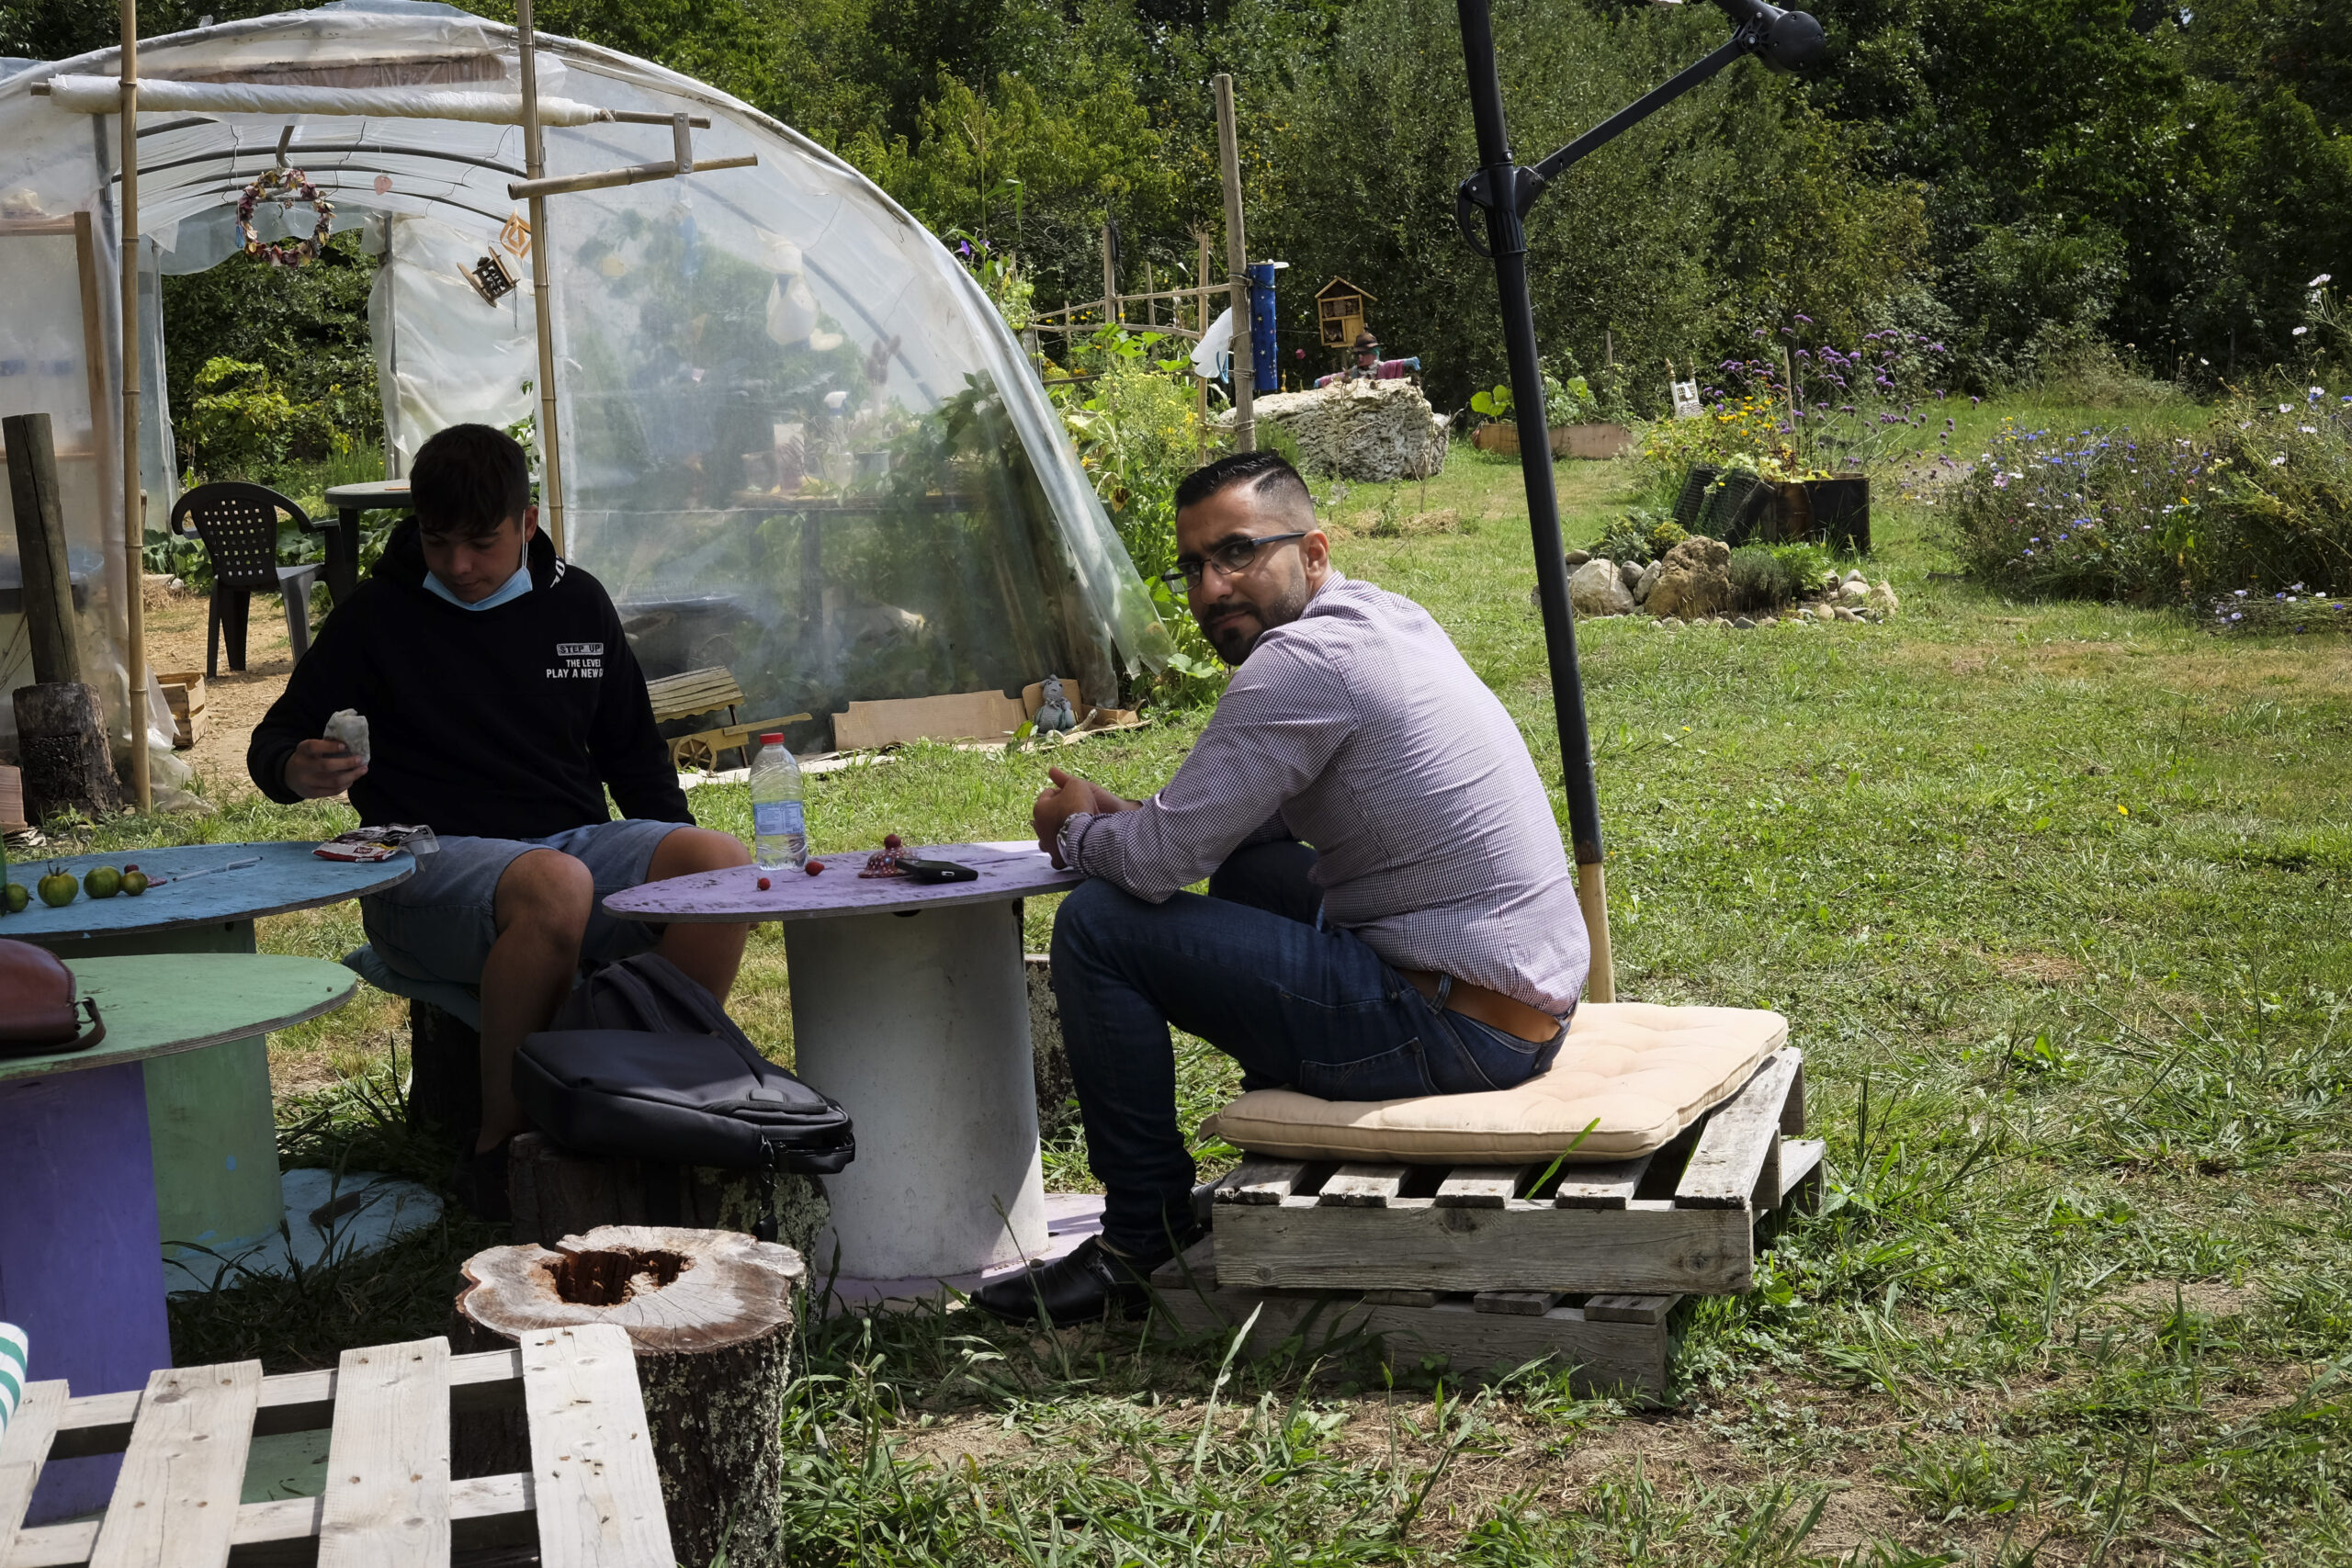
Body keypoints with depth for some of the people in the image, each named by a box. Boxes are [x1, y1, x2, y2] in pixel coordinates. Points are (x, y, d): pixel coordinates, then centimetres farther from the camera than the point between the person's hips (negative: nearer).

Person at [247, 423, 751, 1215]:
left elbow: (632, 750, 23)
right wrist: (296, 772, -19)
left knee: (723, 860, -26)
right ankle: (498, 1143, -26)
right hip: (433, 861, -4)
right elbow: (274, 741, 7)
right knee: (554, 885, -40)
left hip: (576, 842, 4)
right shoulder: (378, 615, 3)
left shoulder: (576, 603, 14)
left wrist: (677, 856, 7)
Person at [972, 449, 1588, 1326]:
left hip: (1452, 1031, -10)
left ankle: (1144, 1238, 5)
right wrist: (1120, 816, 10)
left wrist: (1076, 833, 5)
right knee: (1244, 872, 30)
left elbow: (1161, 861, -17)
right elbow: (1263, 817, 25)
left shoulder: (1304, 660, -17)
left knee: (1097, 927, -7)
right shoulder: (1380, 616, 13)